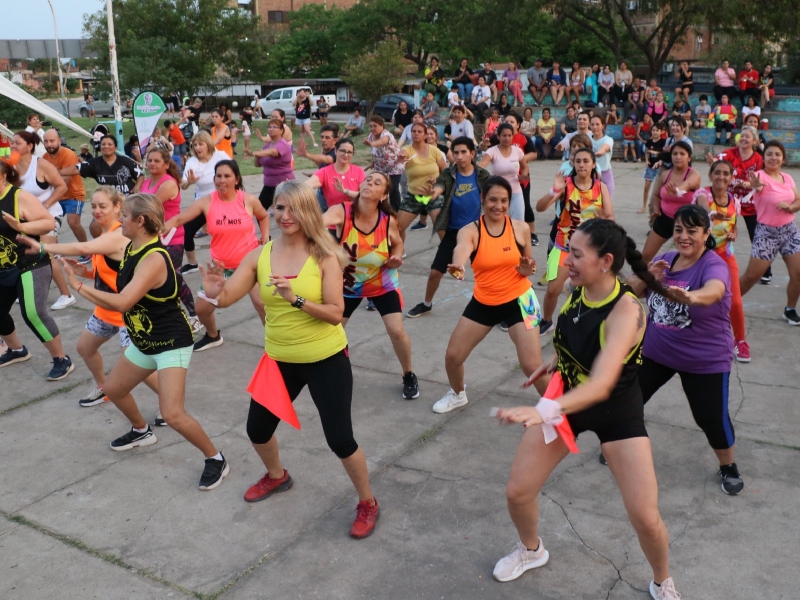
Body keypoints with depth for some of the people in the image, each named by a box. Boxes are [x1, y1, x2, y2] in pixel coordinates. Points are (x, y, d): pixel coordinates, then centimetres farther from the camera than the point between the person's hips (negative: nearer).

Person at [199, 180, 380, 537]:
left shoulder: (324, 257, -15)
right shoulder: (260, 256, -4)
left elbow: (335, 314, -20)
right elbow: (226, 298, -7)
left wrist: (296, 299, -33)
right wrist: (214, 290, -30)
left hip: (326, 360, -5)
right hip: (279, 360, 5)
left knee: (340, 440, -4)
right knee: (257, 429, 18)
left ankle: (367, 504, 22)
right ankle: (277, 476, 51)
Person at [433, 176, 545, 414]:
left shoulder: (521, 228, -8)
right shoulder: (470, 231, -13)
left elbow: (528, 265, 8)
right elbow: (461, 250, -38)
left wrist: (528, 269, -18)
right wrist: (458, 267, -62)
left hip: (518, 301, -2)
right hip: (483, 303, 2)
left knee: (532, 366, -10)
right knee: (452, 356, 8)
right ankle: (457, 394, 40)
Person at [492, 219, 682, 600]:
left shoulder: (626, 311, -32)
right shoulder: (580, 289, -13)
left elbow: (601, 384, -45)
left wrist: (543, 411, -59)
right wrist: (555, 362, 2)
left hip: (617, 411, -5)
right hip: (567, 400, 6)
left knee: (646, 518, -6)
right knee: (517, 491, 5)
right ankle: (531, 550, 37)